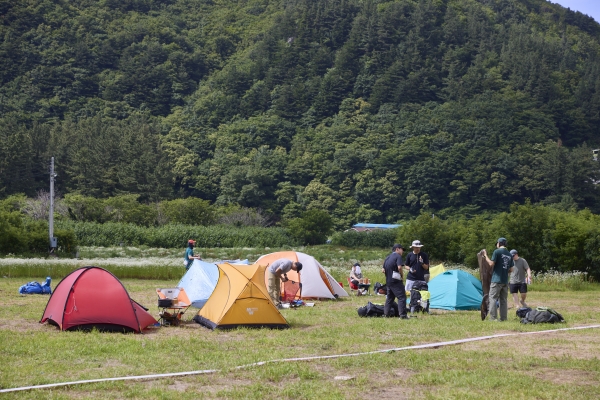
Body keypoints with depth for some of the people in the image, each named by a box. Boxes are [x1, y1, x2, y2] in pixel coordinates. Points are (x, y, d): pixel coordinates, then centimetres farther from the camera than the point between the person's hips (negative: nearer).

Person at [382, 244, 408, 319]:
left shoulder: (387, 257, 16)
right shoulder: (398, 256, -8)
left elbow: (384, 270, 16)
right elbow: (399, 267, -22)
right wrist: (402, 275, -7)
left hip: (388, 281, 8)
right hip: (396, 281, -8)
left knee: (390, 297, 19)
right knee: (402, 297, -7)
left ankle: (387, 313, 20)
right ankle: (402, 315, -14)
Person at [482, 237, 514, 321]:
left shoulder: (497, 251, -7)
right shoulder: (509, 255, 14)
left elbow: (491, 263, -12)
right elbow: (511, 270, 15)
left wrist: (486, 256, -1)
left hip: (496, 280, -6)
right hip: (505, 281, 6)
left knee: (492, 298, -4)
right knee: (503, 299, 11)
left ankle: (493, 317, -10)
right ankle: (503, 318, 10)